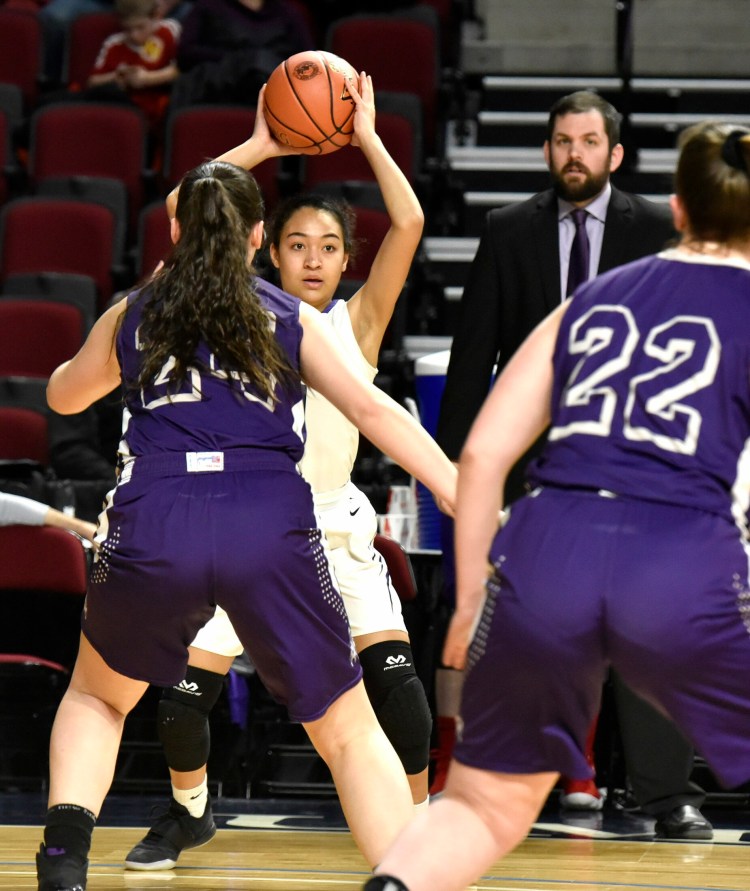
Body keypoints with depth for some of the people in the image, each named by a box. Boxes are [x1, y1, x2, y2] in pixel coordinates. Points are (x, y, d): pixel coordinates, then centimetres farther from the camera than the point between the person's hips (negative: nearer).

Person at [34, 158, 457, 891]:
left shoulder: (131, 316, 20)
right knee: (350, 734, 13)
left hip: (154, 529, 1)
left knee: (97, 696, 29)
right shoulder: (292, 319, 16)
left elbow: (64, 395, 39)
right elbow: (375, 412, 3)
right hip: (270, 529, -1)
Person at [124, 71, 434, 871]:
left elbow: (409, 223, -13)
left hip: (335, 528, 0)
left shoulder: (358, 322, -1)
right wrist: (260, 147, -7)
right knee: (185, 687, -4)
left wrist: (367, 137, -9)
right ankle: (188, 812, 25)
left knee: (393, 672, -15)